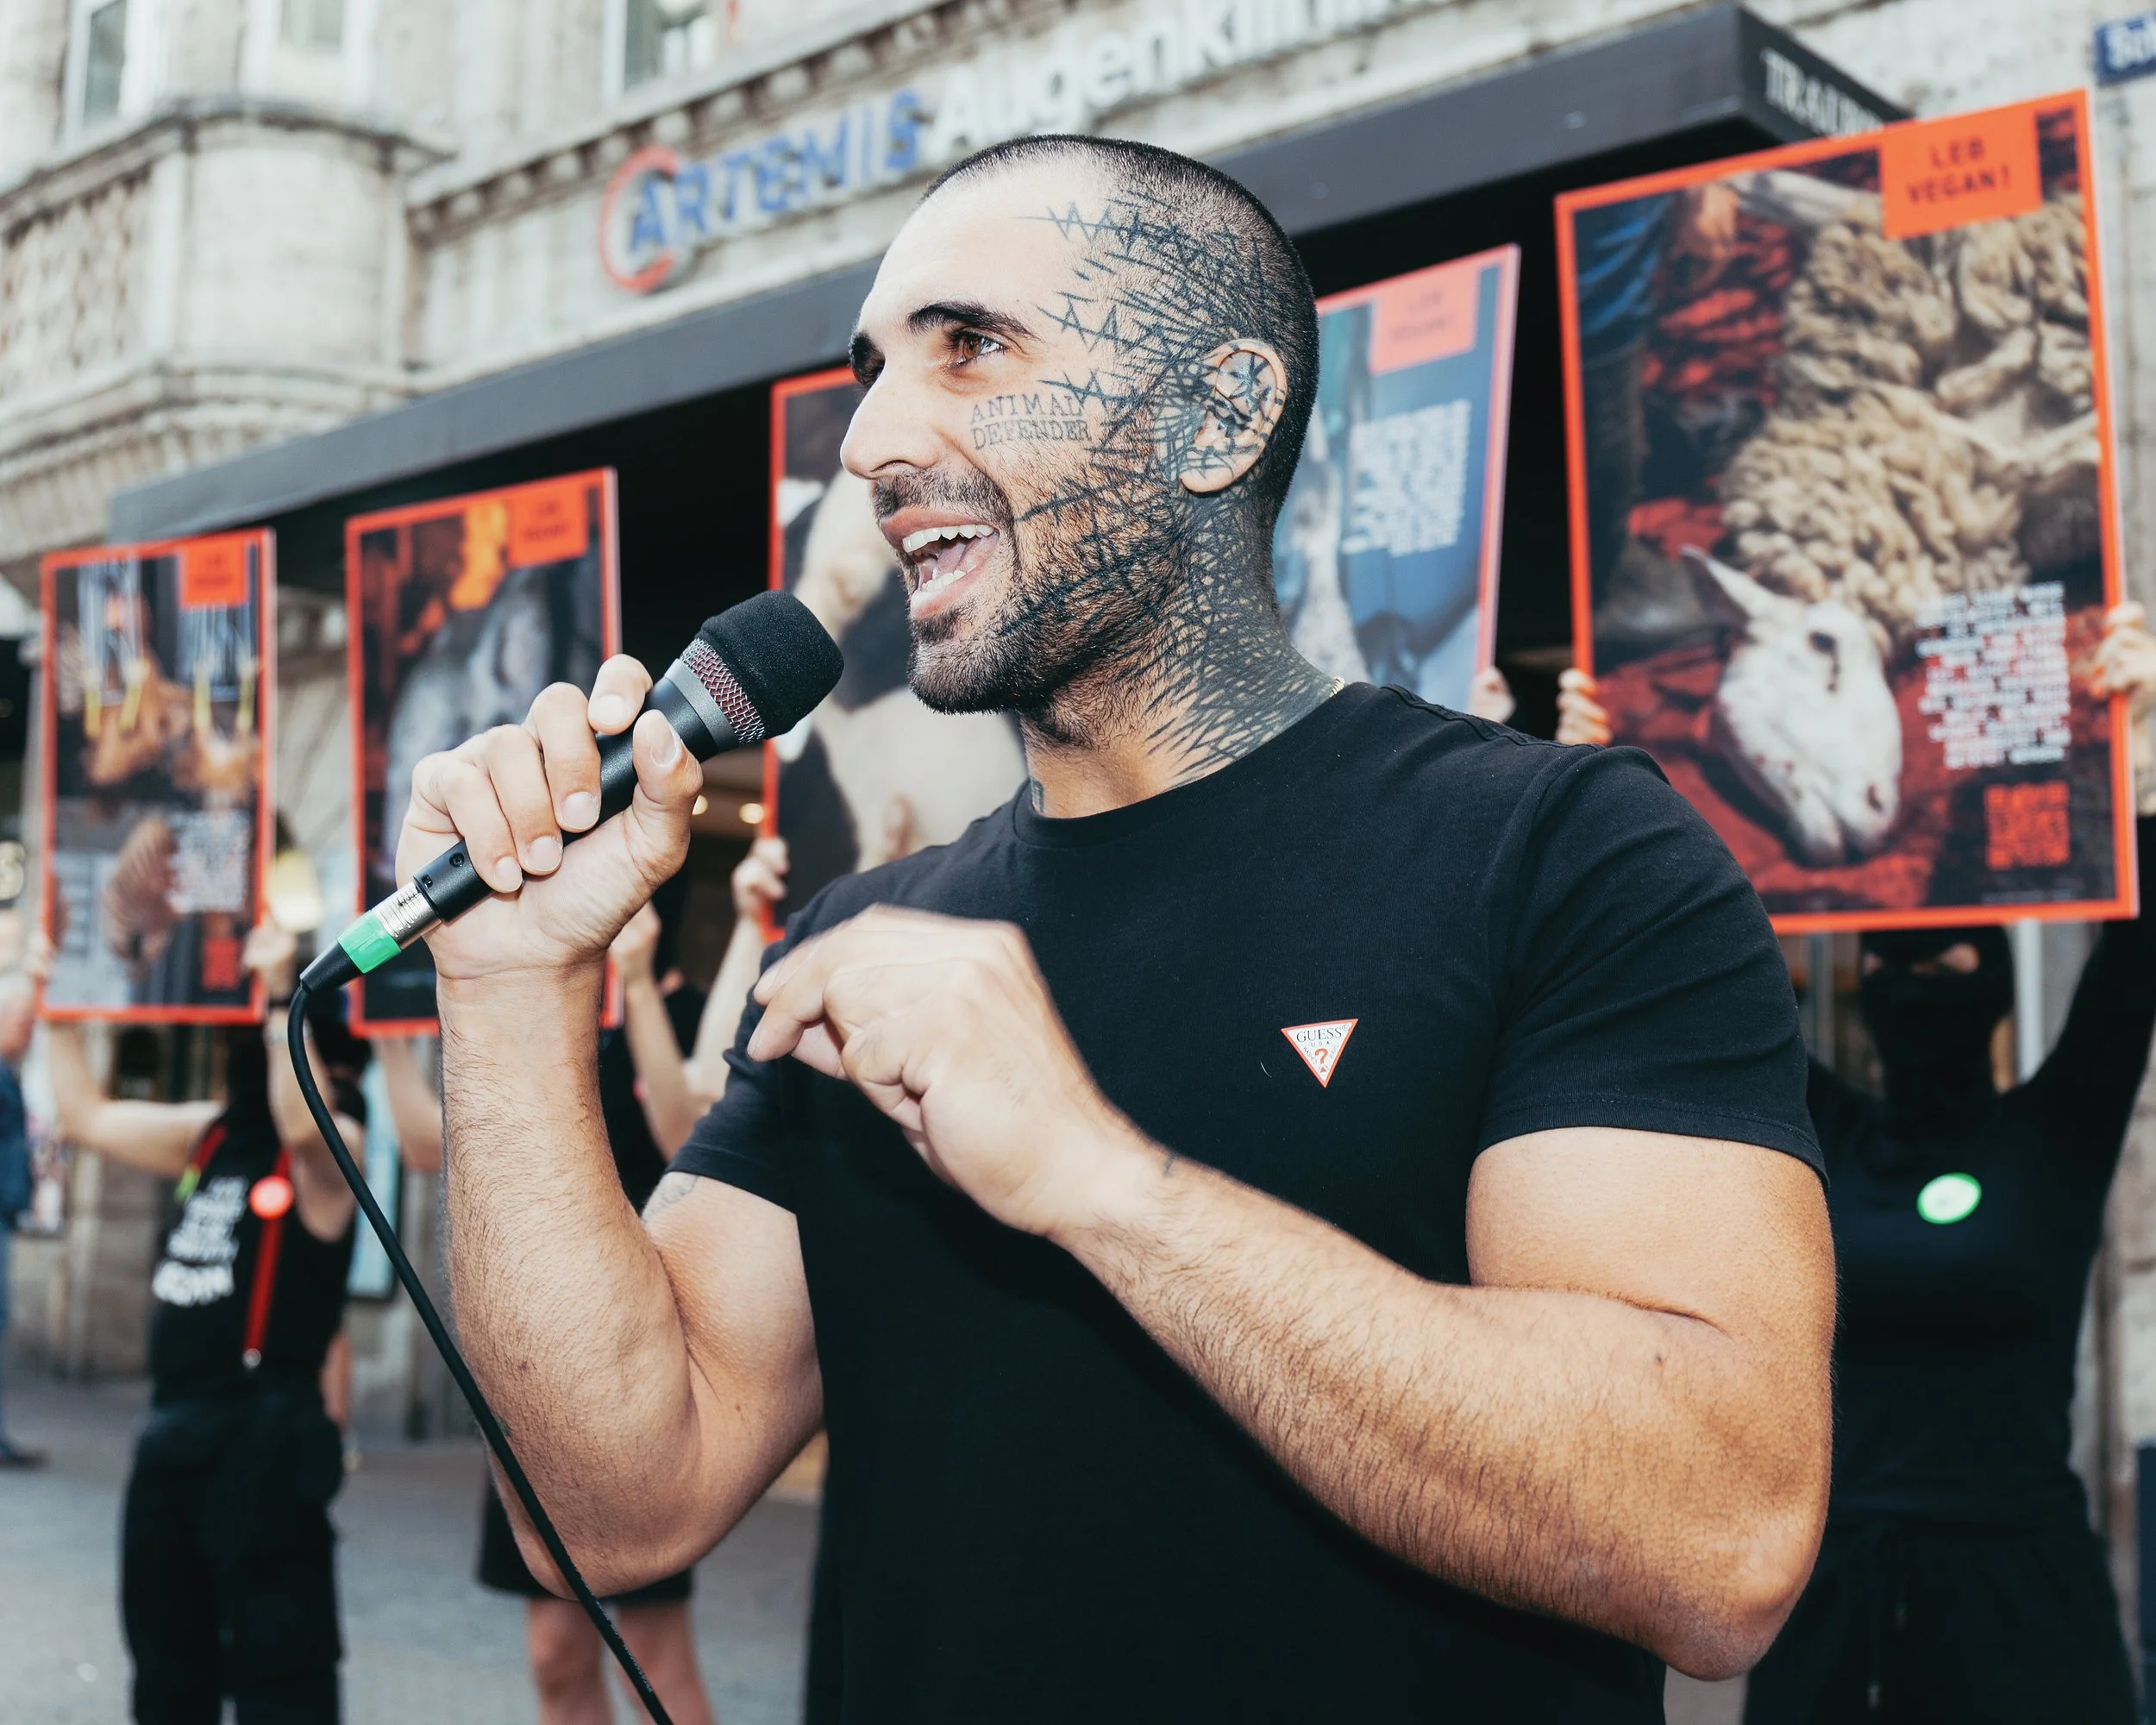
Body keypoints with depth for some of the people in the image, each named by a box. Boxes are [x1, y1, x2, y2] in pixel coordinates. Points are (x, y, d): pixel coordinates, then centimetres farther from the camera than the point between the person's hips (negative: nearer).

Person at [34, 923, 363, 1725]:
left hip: (262, 1441, -8)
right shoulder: (210, 1133, 12)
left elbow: (302, 1124, -36)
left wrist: (280, 999, -36)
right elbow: (86, 1117, 21)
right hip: (174, 1432, 9)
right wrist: (59, 1010, 17)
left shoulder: (333, 1147, -11)